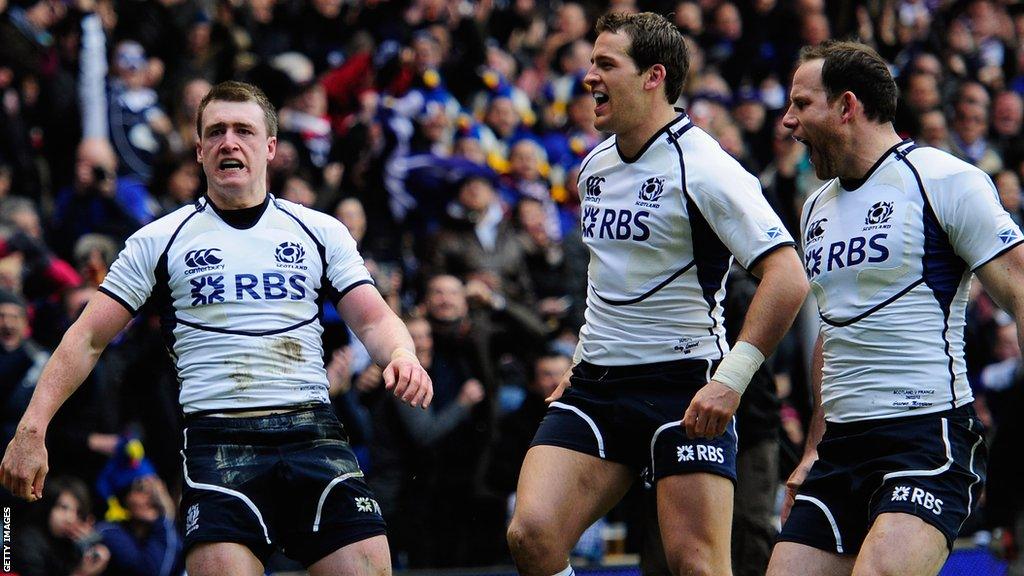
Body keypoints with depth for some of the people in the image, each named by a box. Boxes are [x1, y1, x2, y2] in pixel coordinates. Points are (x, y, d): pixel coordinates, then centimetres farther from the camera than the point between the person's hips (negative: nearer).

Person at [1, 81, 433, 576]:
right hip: (217, 439, -2)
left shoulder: (321, 233, 14)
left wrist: (402, 357, -12)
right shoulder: (158, 241, 10)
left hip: (313, 436, 2)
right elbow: (88, 338, 10)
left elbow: (374, 320, 13)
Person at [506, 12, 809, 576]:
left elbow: (786, 277, -20)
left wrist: (730, 379, -26)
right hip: (597, 382, 7)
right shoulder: (595, 165, 12)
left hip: (683, 382, -7)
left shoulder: (701, 166, -13)